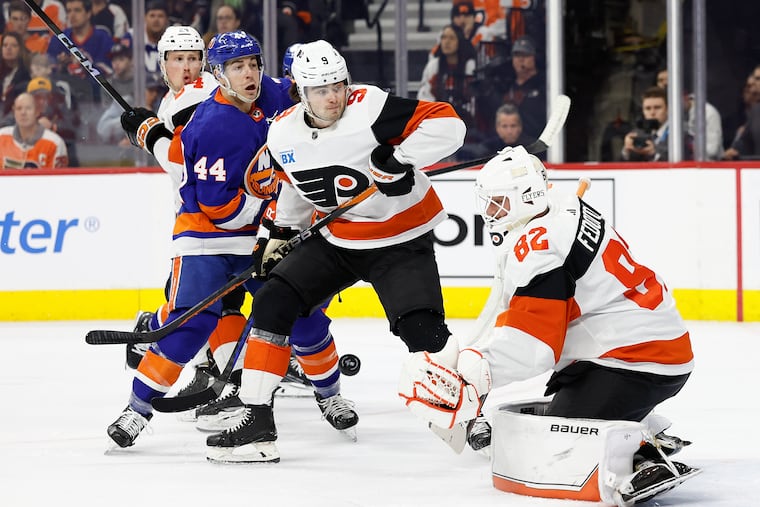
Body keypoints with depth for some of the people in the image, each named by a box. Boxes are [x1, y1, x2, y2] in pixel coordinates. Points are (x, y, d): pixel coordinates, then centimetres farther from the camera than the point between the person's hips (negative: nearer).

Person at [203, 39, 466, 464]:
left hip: (401, 240, -5)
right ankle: (256, 420, -5)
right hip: (334, 240, 5)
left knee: (422, 329, -22)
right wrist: (281, 233, 15)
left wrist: (402, 159, -34)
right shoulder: (284, 134, -4)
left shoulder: (370, 108, -22)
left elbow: (447, 124, -26)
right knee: (273, 303, -9)